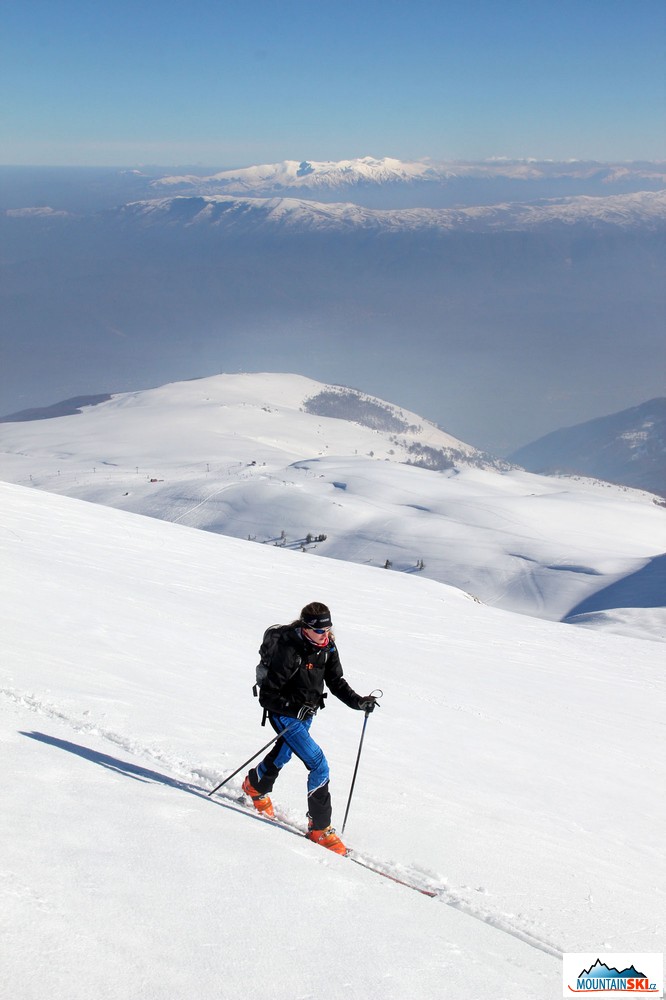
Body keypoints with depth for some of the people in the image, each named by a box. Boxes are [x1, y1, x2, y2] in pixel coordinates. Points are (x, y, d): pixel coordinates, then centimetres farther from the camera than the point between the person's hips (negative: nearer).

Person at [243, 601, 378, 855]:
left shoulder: (327, 647, -6)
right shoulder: (290, 650, -28)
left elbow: (336, 682, 1)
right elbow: (267, 695, -24)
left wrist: (357, 701, -15)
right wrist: (294, 709, -35)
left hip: (306, 713, 8)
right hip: (285, 716, -8)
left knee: (283, 755, 31)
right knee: (319, 766, -16)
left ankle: (256, 787, 61)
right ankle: (320, 828, -5)